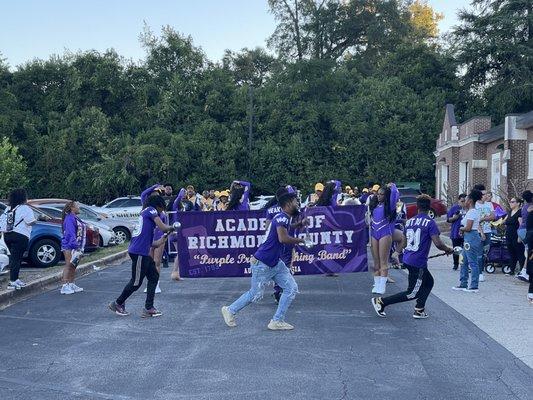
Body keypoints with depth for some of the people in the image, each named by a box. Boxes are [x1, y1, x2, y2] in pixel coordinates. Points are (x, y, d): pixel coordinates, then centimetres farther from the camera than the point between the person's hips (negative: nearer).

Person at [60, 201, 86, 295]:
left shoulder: (76, 218, 18)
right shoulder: (69, 218, -12)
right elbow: (70, 233, -21)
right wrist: (74, 244, -26)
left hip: (76, 246, 9)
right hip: (69, 246, -9)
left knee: (73, 266, 13)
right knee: (68, 265, -10)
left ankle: (71, 284, 20)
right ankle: (65, 286, -10)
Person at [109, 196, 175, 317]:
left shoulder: (144, 213, 24)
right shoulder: (151, 210, -2)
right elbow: (163, 227, -13)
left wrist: (160, 241, 26)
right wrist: (171, 228, 6)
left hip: (143, 252, 10)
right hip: (139, 252, -10)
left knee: (154, 277, 12)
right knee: (136, 281, -1)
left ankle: (148, 308, 12)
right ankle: (117, 304, 13)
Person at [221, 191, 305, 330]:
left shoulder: (285, 218, 10)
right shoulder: (282, 217, -20)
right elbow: (283, 238, -35)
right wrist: (299, 240, -19)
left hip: (275, 263, 10)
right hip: (262, 264, -10)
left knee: (291, 288, 0)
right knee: (255, 294, 3)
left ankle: (277, 321, 5)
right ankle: (230, 310, 24)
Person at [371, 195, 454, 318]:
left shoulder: (409, 221, 8)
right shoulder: (430, 222, -11)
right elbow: (438, 243, -18)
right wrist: (448, 250, 0)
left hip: (407, 259, 8)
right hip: (418, 263, -8)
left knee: (429, 282, 24)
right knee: (412, 293, 4)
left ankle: (419, 310, 19)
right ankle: (381, 301, -1)